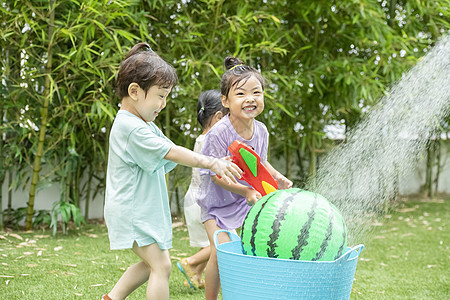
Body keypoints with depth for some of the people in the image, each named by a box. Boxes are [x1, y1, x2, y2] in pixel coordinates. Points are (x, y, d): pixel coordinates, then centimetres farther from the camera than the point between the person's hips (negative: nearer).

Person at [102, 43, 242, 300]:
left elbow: (170, 158, 11)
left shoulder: (145, 125, 13)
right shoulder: (132, 128, -20)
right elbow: (172, 153, -24)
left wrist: (215, 162, 1)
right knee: (161, 265, -9)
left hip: (144, 210, 10)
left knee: (150, 264, 18)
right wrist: (212, 163, -25)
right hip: (132, 212, -10)